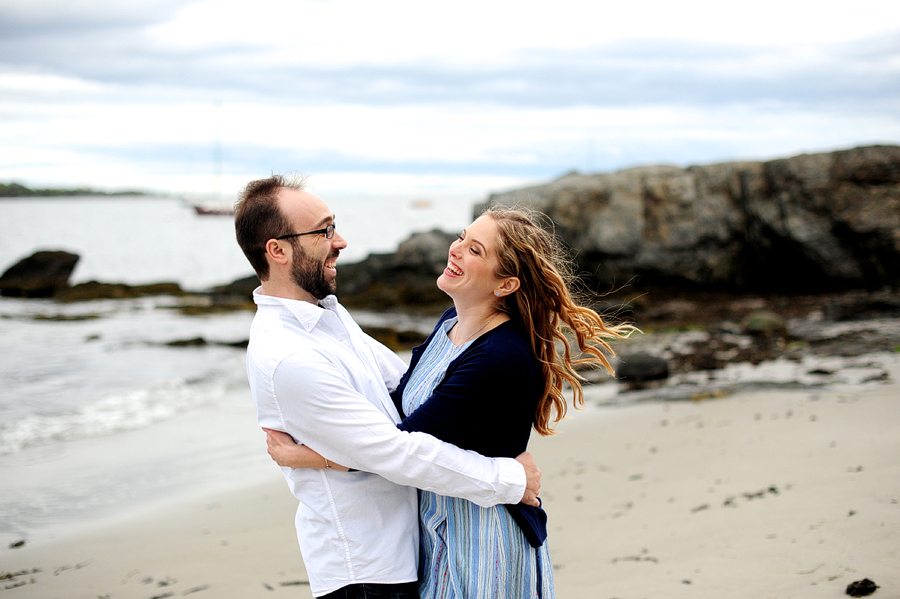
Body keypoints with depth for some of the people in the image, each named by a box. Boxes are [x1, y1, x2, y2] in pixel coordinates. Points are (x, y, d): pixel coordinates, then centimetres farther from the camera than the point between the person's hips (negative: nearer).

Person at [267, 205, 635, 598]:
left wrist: (303, 457, -18)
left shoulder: (502, 359, -27)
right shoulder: (450, 323, 2)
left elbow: (410, 444, -24)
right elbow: (399, 399, 13)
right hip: (434, 523, 9)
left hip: (483, 542, -8)